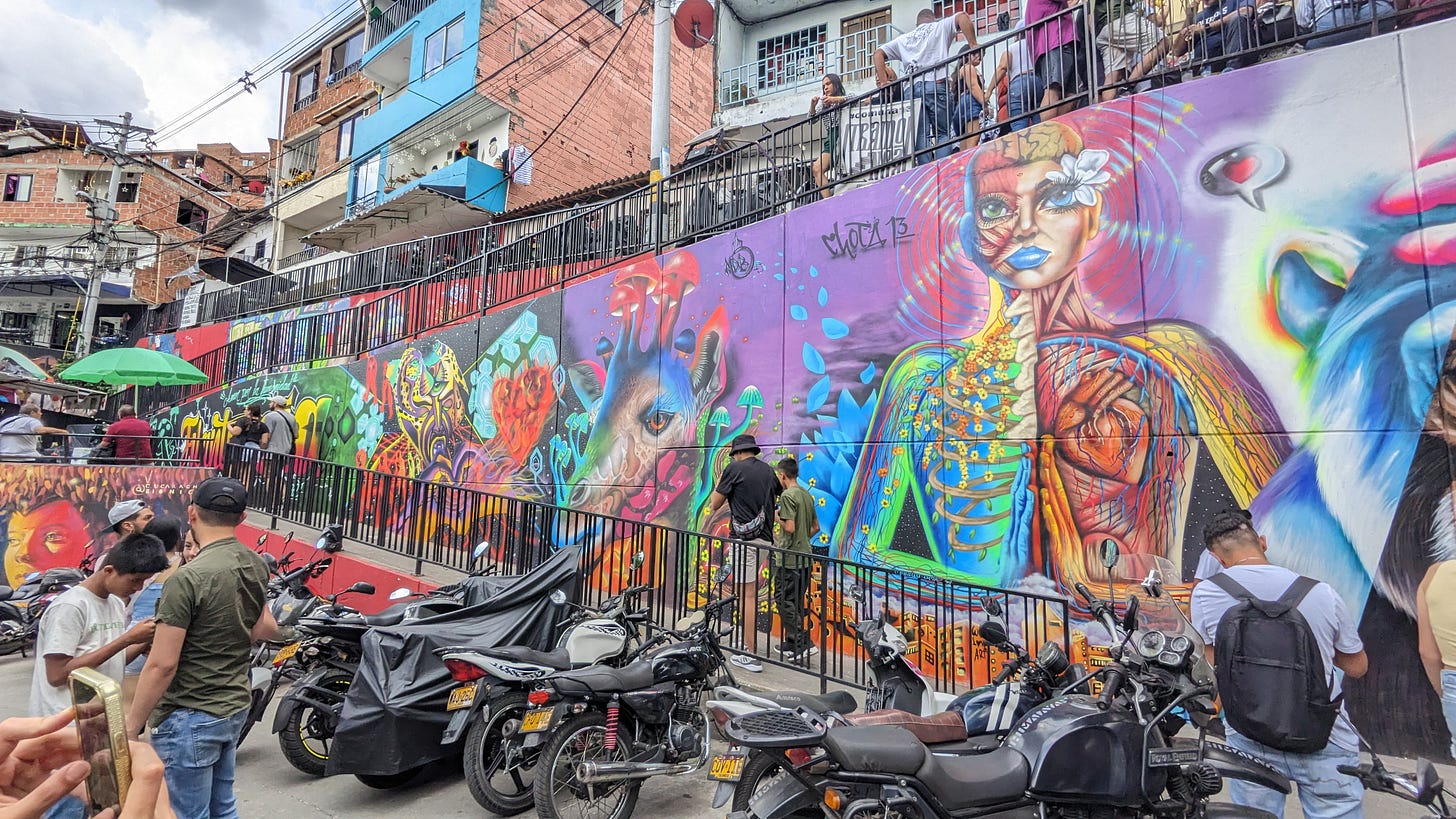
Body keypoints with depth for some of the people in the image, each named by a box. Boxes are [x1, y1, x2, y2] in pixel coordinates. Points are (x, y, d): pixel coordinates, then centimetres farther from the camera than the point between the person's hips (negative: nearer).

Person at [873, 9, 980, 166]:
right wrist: (973, 45, 2)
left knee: (921, 135, -1)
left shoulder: (904, 38, 28)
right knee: (943, 133, -1)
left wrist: (883, 82, 13)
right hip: (937, 85, -3)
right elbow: (962, 16, 3)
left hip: (913, 88, 3)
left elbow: (878, 53, 22)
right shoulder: (940, 27, 19)